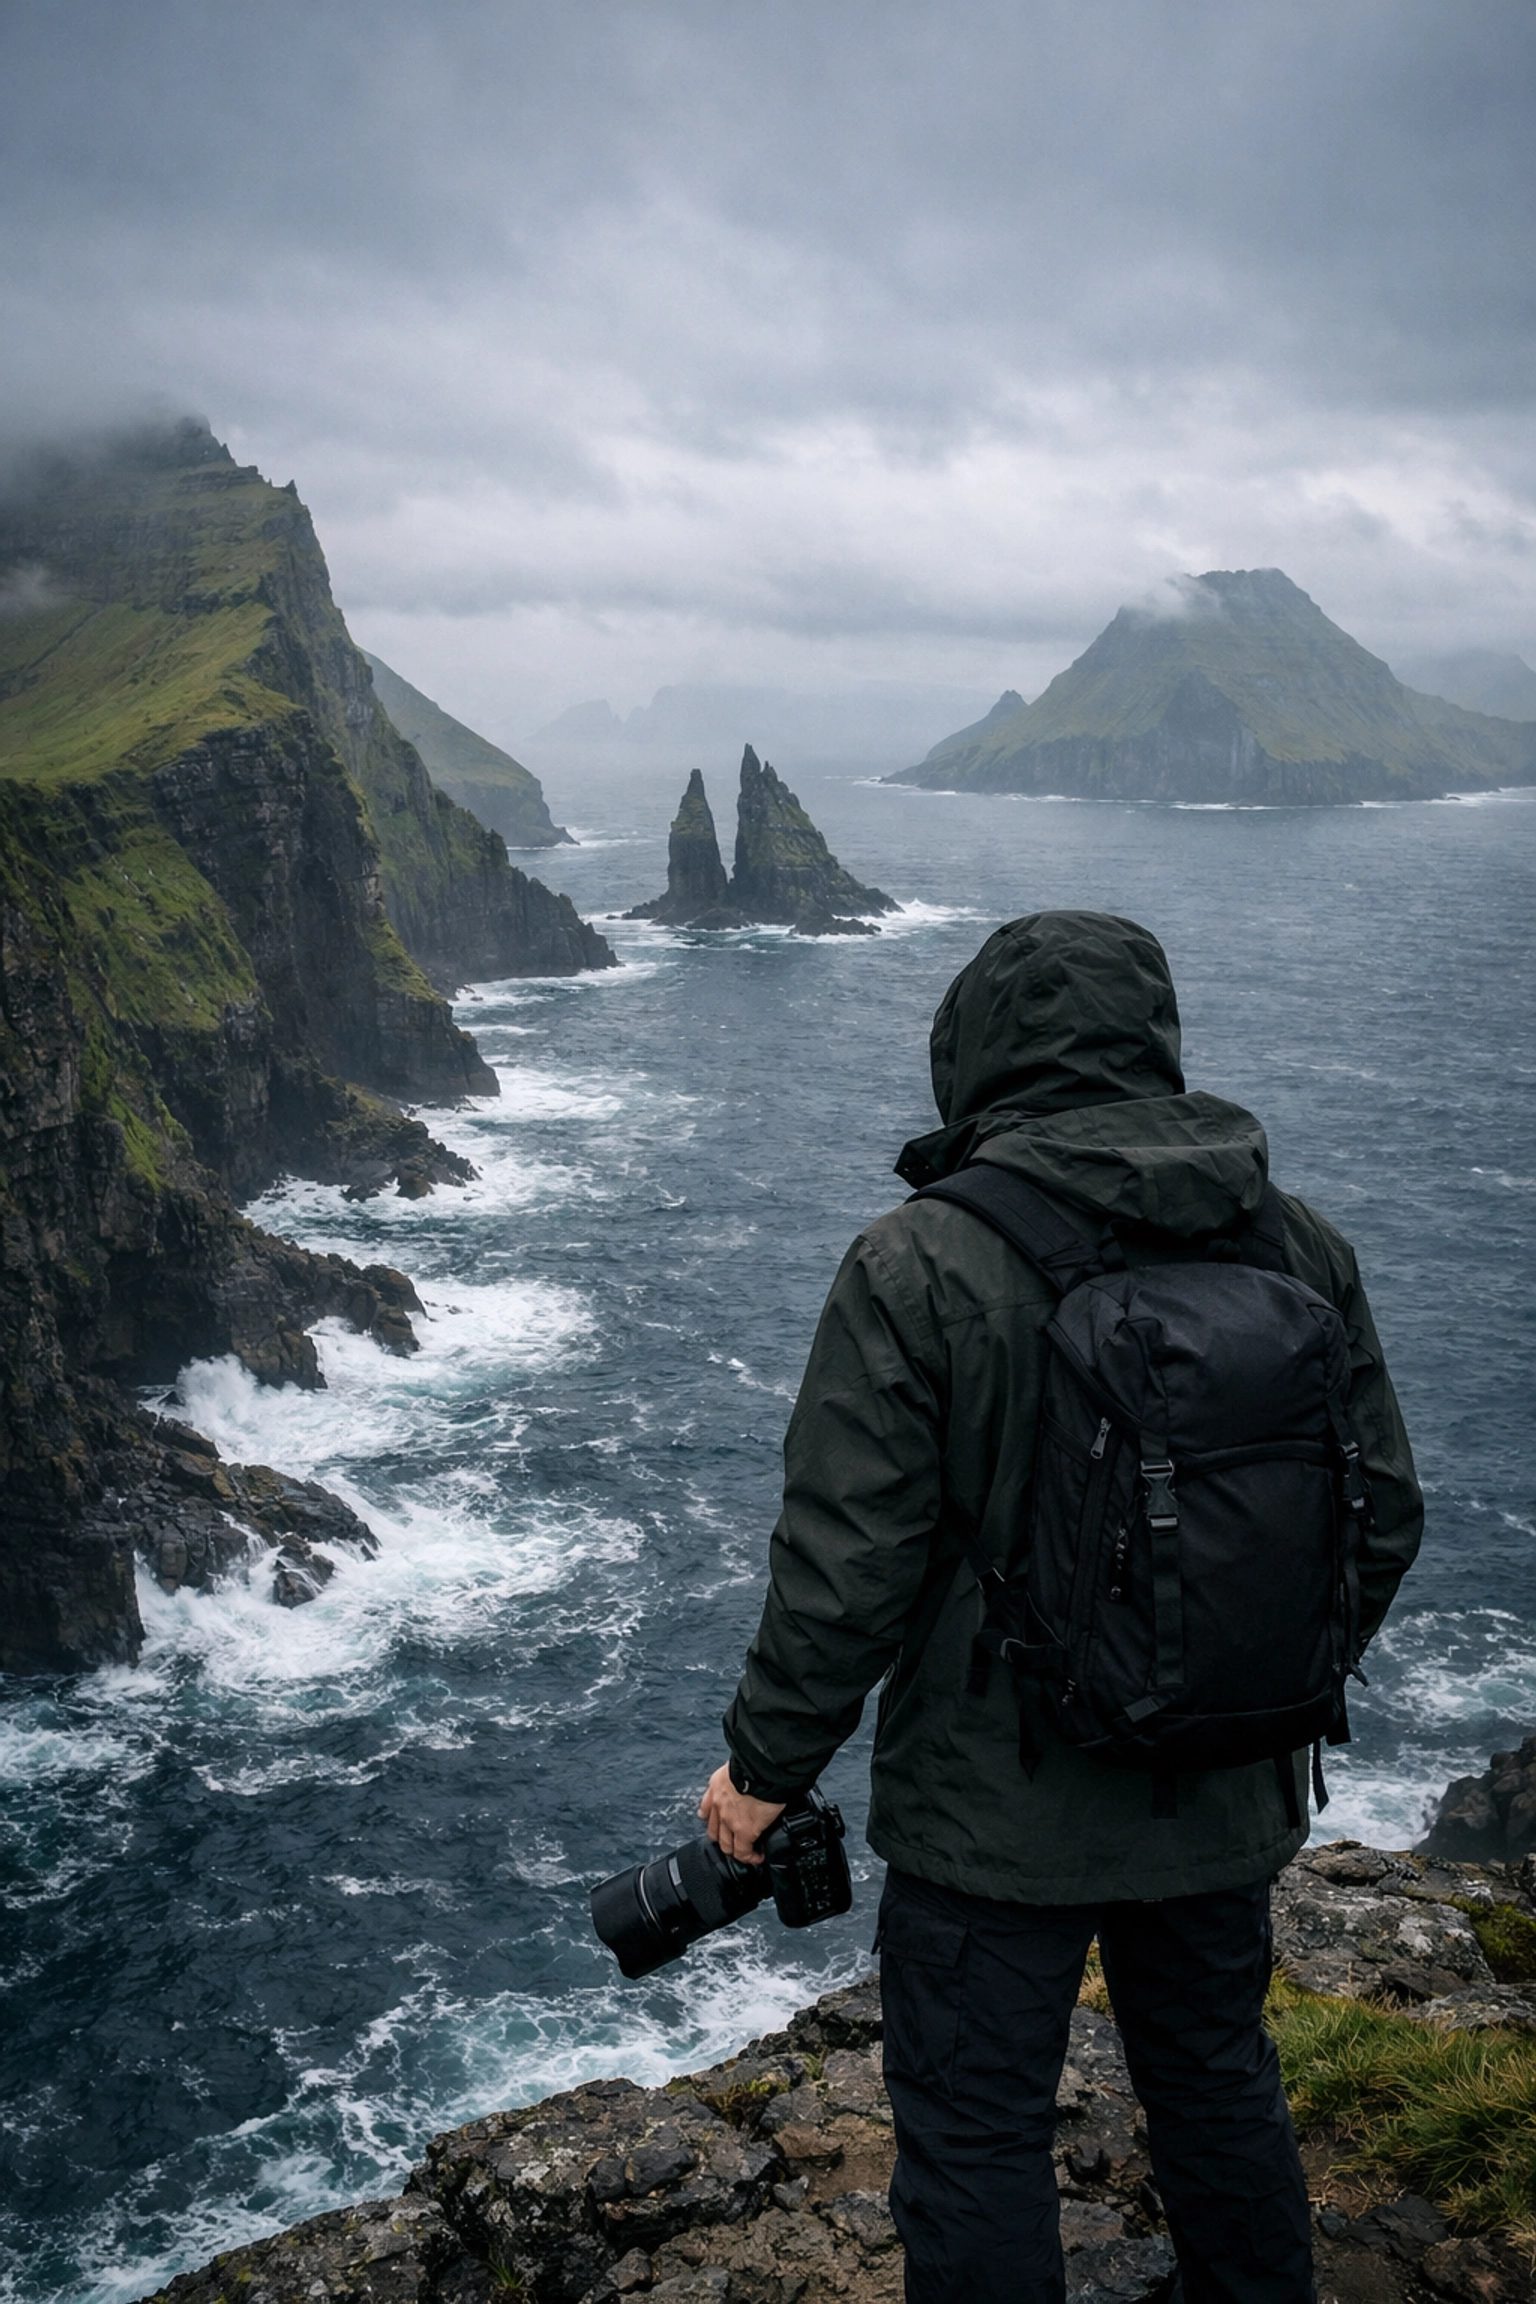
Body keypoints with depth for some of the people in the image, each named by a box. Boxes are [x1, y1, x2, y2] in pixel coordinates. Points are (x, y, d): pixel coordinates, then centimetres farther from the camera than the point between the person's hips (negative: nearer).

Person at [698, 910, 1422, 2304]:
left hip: (1000, 1809, -5)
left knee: (976, 2134, 11)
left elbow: (846, 1562, -18)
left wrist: (767, 1765, -4)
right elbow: (1384, 1514, 6)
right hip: (1229, 1797, 6)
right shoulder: (1303, 1247, -2)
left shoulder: (921, 1265, -19)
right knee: (1220, 2081, 25)